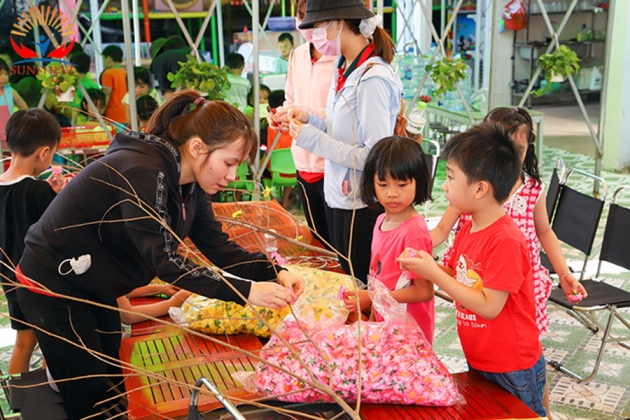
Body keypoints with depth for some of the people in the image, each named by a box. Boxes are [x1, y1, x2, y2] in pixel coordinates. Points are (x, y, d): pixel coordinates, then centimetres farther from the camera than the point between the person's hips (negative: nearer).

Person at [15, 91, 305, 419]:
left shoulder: (186, 181, -4)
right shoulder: (142, 171, -31)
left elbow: (219, 248, -4)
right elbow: (163, 259, -35)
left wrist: (274, 273, -19)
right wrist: (245, 292, -36)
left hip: (94, 288, 9)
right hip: (52, 286, -8)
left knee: (114, 391, 18)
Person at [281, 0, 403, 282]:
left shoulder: (373, 79, -20)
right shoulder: (345, 70, 5)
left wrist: (312, 139, -20)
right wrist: (309, 121, -2)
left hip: (363, 207, -8)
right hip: (339, 197, 8)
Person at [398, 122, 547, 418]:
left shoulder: (506, 241, -26)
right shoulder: (467, 230, 0)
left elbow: (489, 306, -27)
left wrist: (434, 273, -25)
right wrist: (427, 266, -10)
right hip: (477, 361, 8)